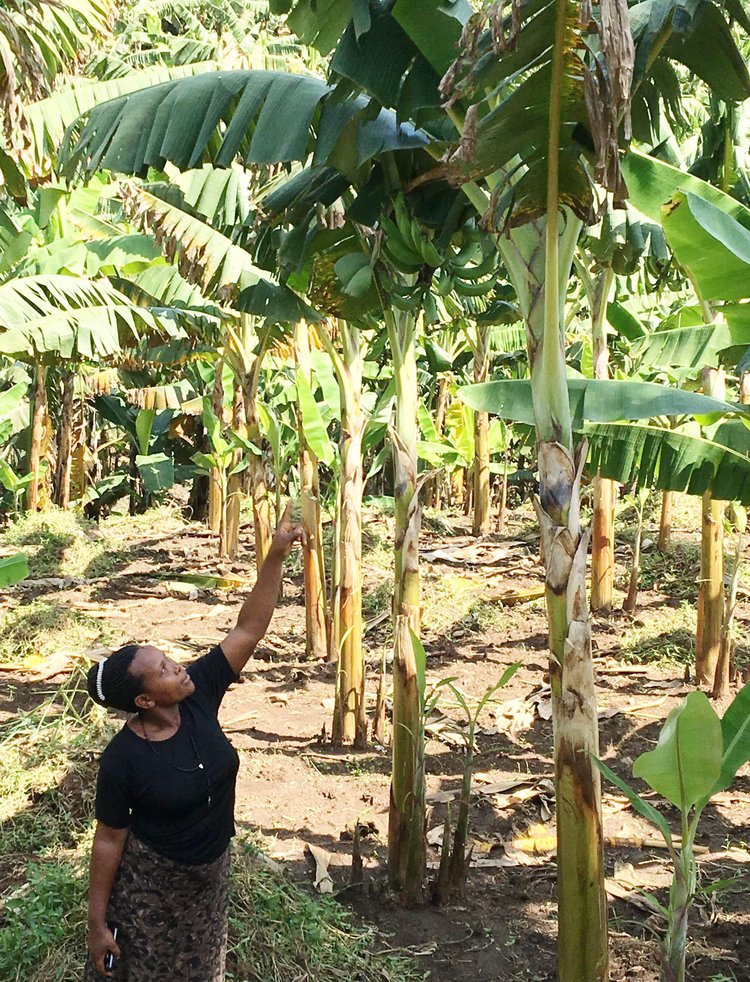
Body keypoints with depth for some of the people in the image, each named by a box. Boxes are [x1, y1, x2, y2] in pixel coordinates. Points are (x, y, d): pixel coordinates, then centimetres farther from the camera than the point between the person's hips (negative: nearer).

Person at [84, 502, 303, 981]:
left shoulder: (198, 694, -15)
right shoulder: (123, 759, -25)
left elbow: (248, 631, -18)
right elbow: (109, 841, -15)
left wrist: (276, 556, -26)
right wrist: (97, 921, -8)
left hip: (211, 874, 5)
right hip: (149, 881, -5)